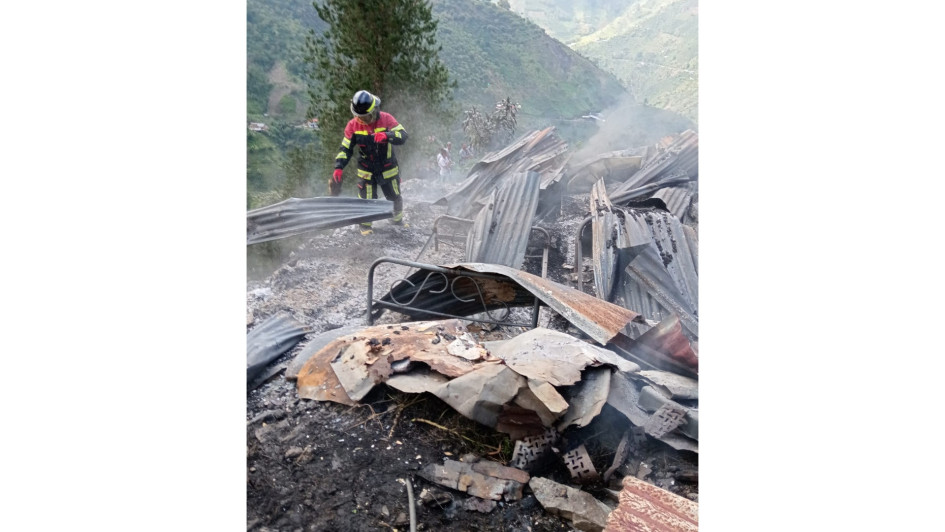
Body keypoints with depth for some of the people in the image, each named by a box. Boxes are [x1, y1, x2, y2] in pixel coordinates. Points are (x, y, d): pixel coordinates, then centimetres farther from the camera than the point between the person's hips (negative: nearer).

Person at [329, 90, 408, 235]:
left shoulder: (386, 119, -14)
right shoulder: (353, 125, -10)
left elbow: (403, 135, -23)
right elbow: (345, 148, -6)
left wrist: (386, 135, -42)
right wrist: (338, 167, -18)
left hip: (388, 169, 1)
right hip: (366, 171, 0)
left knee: (395, 197, 14)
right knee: (366, 199, -1)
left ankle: (397, 219, 41)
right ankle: (365, 225, 24)